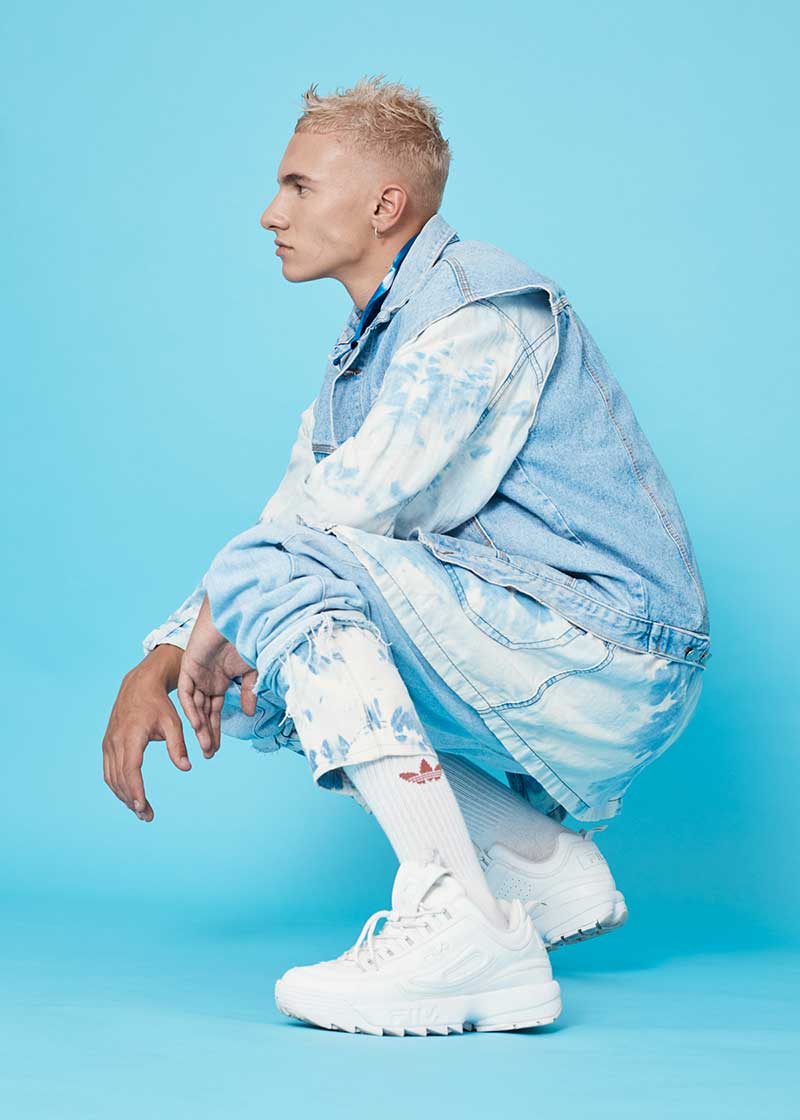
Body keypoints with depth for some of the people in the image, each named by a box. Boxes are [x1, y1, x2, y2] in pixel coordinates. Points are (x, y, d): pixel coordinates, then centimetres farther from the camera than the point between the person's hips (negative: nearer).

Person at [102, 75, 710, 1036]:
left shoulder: (481, 300, -12)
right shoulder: (358, 359, 18)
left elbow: (362, 495, -21)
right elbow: (287, 519, 16)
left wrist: (217, 620, -7)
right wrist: (158, 663, 1)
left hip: (612, 657, -9)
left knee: (278, 572, -20)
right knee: (263, 684, 9)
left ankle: (457, 922, -24)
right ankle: (547, 867, 8)